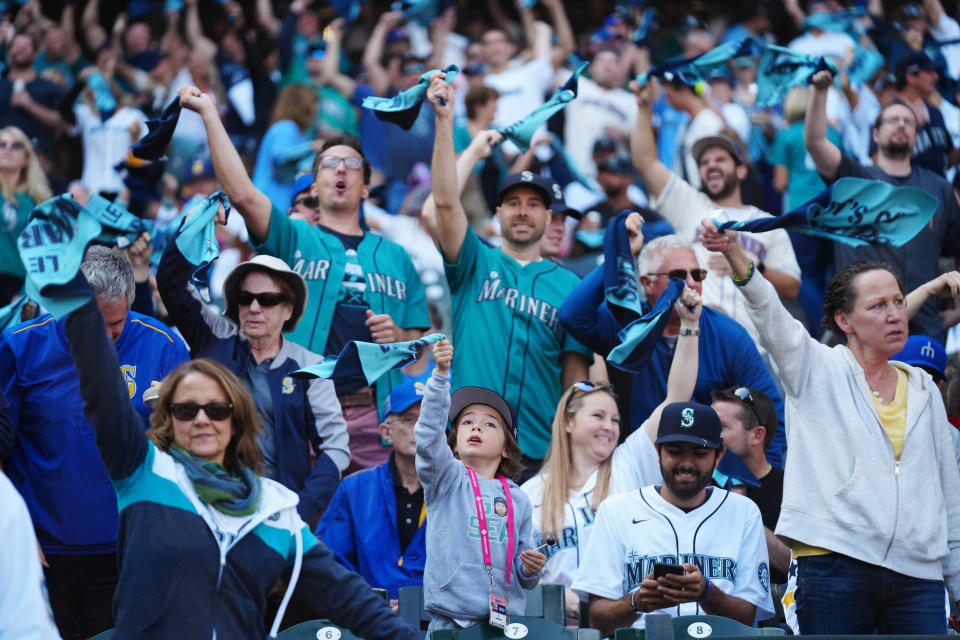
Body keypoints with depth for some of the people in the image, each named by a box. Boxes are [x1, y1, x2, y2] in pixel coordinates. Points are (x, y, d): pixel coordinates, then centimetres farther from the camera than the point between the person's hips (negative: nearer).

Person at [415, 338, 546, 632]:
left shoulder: (518, 500, 16)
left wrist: (531, 569, -6)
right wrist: (440, 374, -22)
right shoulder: (447, 480, 7)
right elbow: (429, 436, -12)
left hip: (506, 621, 3)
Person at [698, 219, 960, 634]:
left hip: (919, 575, 4)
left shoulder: (924, 391, 19)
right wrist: (737, 260, -32)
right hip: (835, 565, -4)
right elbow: (771, 317, -12)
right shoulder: (818, 370, 8)